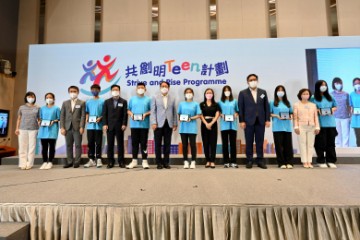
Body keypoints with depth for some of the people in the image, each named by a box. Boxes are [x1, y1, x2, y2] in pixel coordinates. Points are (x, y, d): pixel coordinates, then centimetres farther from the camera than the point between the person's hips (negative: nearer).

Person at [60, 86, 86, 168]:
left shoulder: (82, 103, 6)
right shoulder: (65, 103, 15)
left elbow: (83, 116, -2)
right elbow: (62, 116, 9)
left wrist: (82, 127, -11)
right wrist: (62, 127, 0)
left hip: (77, 127, -3)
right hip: (68, 127, 3)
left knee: (78, 145, -1)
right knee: (69, 145, 7)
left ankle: (77, 162, 5)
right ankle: (69, 162, 15)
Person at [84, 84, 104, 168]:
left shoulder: (102, 101, 1)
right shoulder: (88, 102, 12)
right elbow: (87, 113, 15)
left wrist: (100, 118, -16)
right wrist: (87, 118, -3)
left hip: (98, 125, -3)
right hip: (90, 126, 4)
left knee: (98, 143, 1)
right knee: (90, 143, 7)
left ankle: (98, 160, 9)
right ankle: (91, 160, 15)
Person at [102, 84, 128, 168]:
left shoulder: (123, 101, 7)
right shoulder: (107, 101, 11)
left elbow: (125, 114, 1)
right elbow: (104, 114, 6)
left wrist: (124, 124, -8)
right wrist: (105, 124, -4)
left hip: (119, 126, -1)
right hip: (110, 126, 1)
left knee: (120, 144, 3)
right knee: (110, 145, 3)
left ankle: (121, 162, 9)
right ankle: (110, 162, 10)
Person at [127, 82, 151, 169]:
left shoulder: (148, 99, 5)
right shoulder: (132, 99, 12)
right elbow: (128, 110, 12)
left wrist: (146, 114, -14)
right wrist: (131, 114, -8)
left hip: (144, 125, -2)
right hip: (134, 125, 2)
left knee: (144, 143, 1)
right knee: (134, 142, 7)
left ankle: (144, 161, 9)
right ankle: (134, 161, 16)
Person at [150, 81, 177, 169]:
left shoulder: (172, 99, 14)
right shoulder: (155, 98, 8)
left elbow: (174, 112, 10)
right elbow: (153, 111, 1)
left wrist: (175, 124, 5)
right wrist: (153, 123, -9)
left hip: (169, 124, 2)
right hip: (159, 124, -1)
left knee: (167, 144, 4)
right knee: (158, 144, 2)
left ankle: (166, 162, 14)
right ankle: (159, 163, 11)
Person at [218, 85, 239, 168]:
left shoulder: (234, 101, 9)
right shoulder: (220, 102, 7)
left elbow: (237, 111, 12)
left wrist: (235, 115, -8)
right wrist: (221, 115, -11)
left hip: (233, 125, 1)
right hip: (224, 125, 0)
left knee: (233, 143, 1)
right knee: (225, 144, 2)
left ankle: (233, 162, 8)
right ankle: (226, 162, 8)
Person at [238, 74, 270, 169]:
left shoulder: (263, 92, 12)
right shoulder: (243, 93, 4)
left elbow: (266, 106, 9)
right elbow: (241, 108, -1)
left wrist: (267, 119, 2)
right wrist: (241, 121, -7)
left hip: (260, 121, 2)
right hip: (249, 121, -2)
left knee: (260, 142, 6)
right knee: (249, 142, 3)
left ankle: (260, 160, 14)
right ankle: (249, 161, 11)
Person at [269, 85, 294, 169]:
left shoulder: (288, 103, 15)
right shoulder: (273, 103, 5)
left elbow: (291, 113, 18)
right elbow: (269, 114, 2)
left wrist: (290, 116, -3)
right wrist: (277, 116, -14)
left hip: (287, 127, 3)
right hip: (277, 127, -3)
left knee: (288, 145, 2)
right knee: (279, 145, -2)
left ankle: (289, 162, 8)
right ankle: (281, 163, 5)